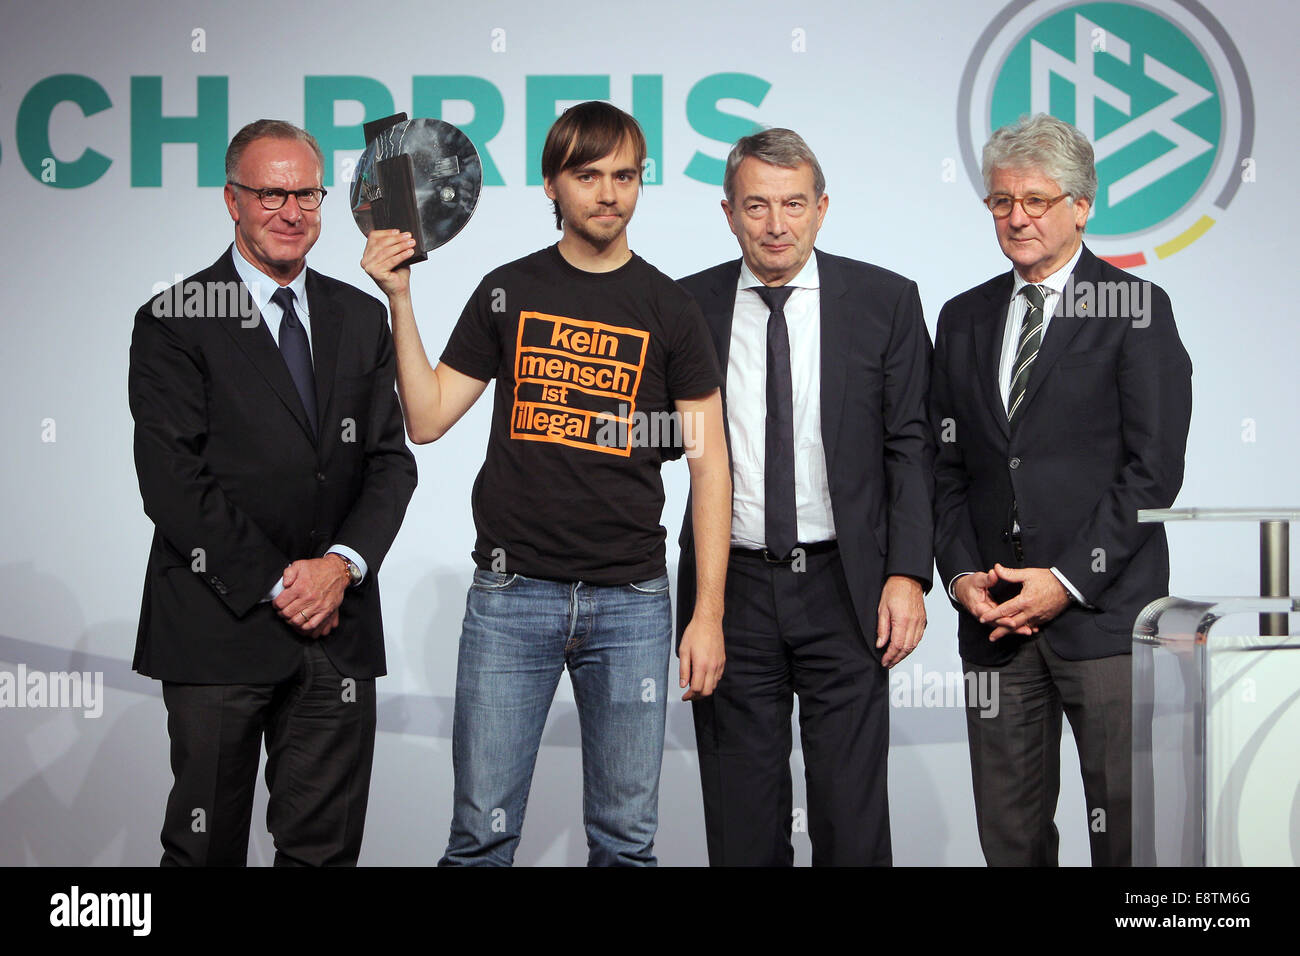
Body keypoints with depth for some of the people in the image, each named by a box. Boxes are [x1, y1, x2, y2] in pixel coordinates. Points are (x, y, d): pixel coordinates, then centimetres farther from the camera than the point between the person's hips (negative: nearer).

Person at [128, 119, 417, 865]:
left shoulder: (362, 318, 13)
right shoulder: (173, 322, -2)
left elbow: (391, 460, 8)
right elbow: (173, 482, -9)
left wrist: (344, 563, -9)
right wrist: (273, 584, -12)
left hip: (338, 629, 4)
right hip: (220, 630, -3)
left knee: (325, 846, 8)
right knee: (206, 847, 6)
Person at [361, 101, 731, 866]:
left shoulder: (669, 310, 4)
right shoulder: (508, 293, 7)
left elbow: (710, 465, 4)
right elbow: (427, 418, 7)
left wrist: (710, 613, -2)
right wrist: (400, 299, -3)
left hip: (631, 600, 0)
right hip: (513, 593, 0)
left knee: (627, 836, 6)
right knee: (483, 831, 1)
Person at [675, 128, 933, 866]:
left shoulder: (885, 301, 2)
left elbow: (910, 447, 0)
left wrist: (907, 575, -7)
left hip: (844, 588, -1)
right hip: (730, 587, 1)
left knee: (852, 814, 2)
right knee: (741, 816, 8)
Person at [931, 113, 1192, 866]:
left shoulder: (1135, 309, 1)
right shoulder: (965, 318, 16)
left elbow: (1153, 469, -6)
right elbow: (947, 465, 14)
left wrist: (1068, 580, -11)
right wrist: (961, 573, -1)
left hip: (1103, 613, -4)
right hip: (994, 617, 4)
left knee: (1129, 831, -1)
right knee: (1008, 833, 7)